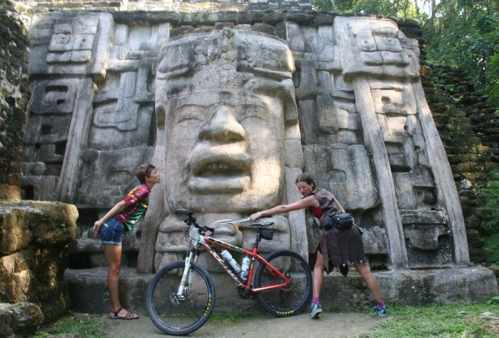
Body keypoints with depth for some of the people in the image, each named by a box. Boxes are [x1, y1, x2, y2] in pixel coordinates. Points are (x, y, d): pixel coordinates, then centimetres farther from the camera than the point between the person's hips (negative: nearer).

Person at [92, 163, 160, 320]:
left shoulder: (142, 190, 16)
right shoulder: (143, 190, -13)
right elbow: (122, 204, -19)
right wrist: (101, 221, -20)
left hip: (115, 228, 9)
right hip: (113, 228, -9)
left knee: (115, 268, 11)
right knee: (114, 268, -2)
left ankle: (116, 307, 19)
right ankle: (116, 309, 6)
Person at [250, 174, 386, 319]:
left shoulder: (312, 199, 2)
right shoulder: (325, 193, 22)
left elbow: (285, 208, -1)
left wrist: (261, 213, 2)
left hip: (334, 232, -6)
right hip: (349, 230, 6)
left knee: (318, 266, 10)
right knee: (364, 270, 8)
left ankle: (315, 303, 1)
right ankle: (381, 306, 13)